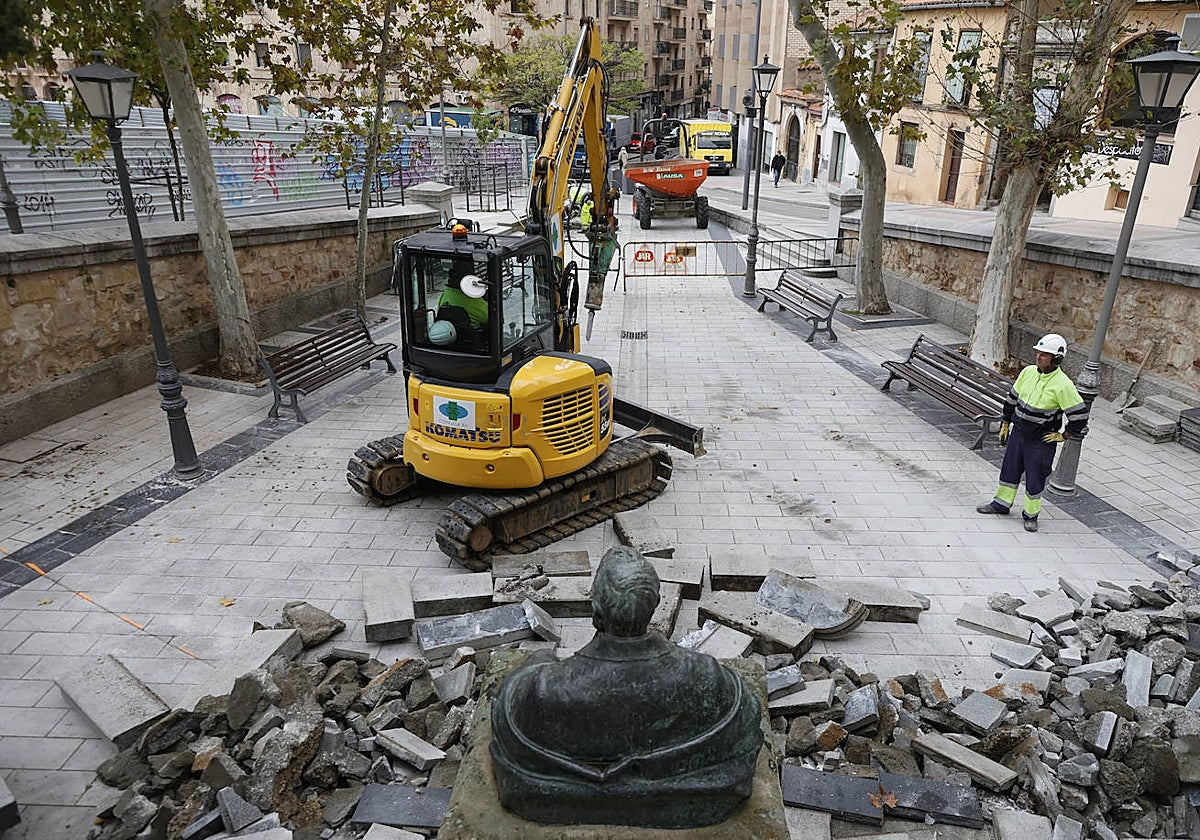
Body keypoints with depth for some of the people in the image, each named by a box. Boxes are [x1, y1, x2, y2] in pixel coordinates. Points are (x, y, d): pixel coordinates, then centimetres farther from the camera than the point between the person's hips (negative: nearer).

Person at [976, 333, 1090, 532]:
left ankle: (1030, 514, 23)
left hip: (1042, 440, -6)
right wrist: (1005, 423, 15)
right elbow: (1012, 397, 11)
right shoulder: (1028, 372, -2)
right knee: (1010, 468, 16)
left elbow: (1080, 414, -16)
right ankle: (1002, 503, 33)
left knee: (1035, 478, 6)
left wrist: (1063, 436, -8)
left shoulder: (1063, 385, -21)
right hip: (1018, 431, 6)